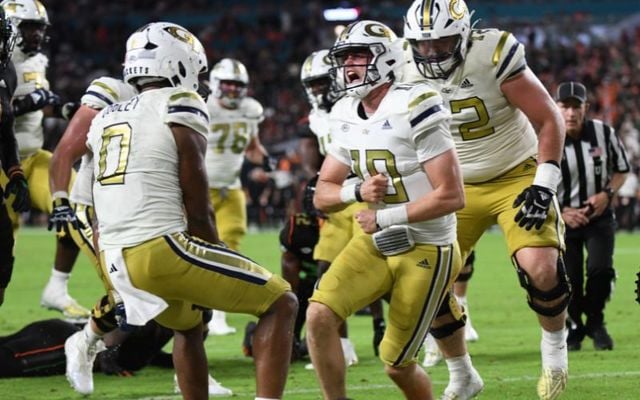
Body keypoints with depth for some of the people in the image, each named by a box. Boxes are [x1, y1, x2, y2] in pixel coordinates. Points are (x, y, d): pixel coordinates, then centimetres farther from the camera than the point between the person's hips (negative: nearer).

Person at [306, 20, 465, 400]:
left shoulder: (415, 109, -19)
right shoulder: (346, 117, 4)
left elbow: (452, 196, -21)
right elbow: (322, 195, 9)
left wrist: (385, 218, -17)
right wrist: (358, 191, -13)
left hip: (426, 250, -6)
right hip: (375, 244, 6)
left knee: (397, 364, 1)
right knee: (320, 315, -17)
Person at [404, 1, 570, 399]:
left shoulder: (494, 57, -22)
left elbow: (549, 120, -15)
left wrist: (543, 185, -19)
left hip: (517, 176, -4)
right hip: (458, 187, 4)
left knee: (541, 269, -24)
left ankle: (555, 344, 7)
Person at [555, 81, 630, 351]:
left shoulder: (604, 134, -9)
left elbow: (622, 169, 6)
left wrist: (607, 194, -12)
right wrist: (561, 212, -18)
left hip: (599, 216, 1)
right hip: (564, 218, -1)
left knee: (600, 268, -17)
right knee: (569, 278, -5)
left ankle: (595, 323, 7)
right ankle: (573, 327, 23)